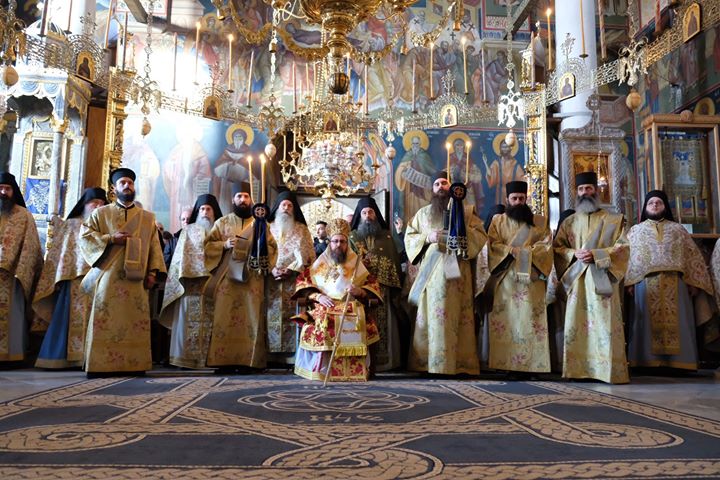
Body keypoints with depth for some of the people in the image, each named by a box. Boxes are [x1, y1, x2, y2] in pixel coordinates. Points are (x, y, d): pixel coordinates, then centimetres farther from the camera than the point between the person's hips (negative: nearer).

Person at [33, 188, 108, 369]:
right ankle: (68, 357, -3)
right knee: (73, 318, -5)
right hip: (75, 278, -2)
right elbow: (60, 253, 6)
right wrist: (59, 278, -4)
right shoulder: (71, 225, 12)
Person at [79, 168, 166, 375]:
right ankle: (100, 364, -1)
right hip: (109, 275, -1)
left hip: (136, 278, 2)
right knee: (106, 320, -4)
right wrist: (110, 239, -10)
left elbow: (154, 246, 10)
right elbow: (84, 234, 3)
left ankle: (134, 364, 5)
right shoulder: (102, 213, 11)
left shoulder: (147, 217, 15)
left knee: (135, 321, 1)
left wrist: (153, 272, -1)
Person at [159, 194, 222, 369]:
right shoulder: (188, 230, 17)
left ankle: (208, 358, -5)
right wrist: (185, 274, -6)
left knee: (210, 319, -5)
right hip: (191, 280, 0)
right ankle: (187, 357, -9)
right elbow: (182, 255, 8)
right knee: (190, 318, -8)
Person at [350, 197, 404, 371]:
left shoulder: (386, 236, 15)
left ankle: (383, 360, 2)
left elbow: (395, 262, 11)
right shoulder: (353, 237, 13)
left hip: (383, 289, 1)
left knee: (383, 324, -3)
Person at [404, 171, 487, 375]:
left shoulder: (464, 212, 12)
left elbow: (481, 236, 4)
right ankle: (427, 362, 0)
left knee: (455, 315, -5)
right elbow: (409, 237, 11)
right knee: (430, 315, -3)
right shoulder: (423, 213, 17)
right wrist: (427, 238, -7)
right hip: (431, 271, 1)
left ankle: (459, 362, -1)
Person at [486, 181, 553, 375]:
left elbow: (546, 245, 2)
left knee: (530, 320, -5)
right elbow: (493, 245, 1)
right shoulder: (498, 220, 14)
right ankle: (503, 363, -4)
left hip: (531, 278, 0)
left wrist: (526, 252, -11)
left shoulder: (540, 221, 14)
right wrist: (512, 251, -14)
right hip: (505, 279, 0)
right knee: (505, 320, -5)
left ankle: (532, 365, -3)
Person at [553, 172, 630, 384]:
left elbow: (622, 247, -1)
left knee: (604, 324, -7)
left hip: (601, 278, -2)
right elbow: (557, 247, 11)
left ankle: (609, 370, -4)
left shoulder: (613, 219, 8)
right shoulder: (569, 222, 16)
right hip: (577, 279, 3)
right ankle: (577, 369, 3)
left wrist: (596, 254, -14)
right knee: (577, 324, -1)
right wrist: (574, 254, -9)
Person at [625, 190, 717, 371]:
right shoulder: (635, 230, 17)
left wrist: (693, 282, -1)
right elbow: (627, 256, 6)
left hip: (675, 283, 1)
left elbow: (692, 255, 12)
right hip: (645, 284, -1)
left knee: (676, 322, -2)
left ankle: (678, 361, 1)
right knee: (649, 323, -4)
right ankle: (649, 360, -4)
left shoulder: (677, 229, 18)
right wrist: (629, 282, -8)